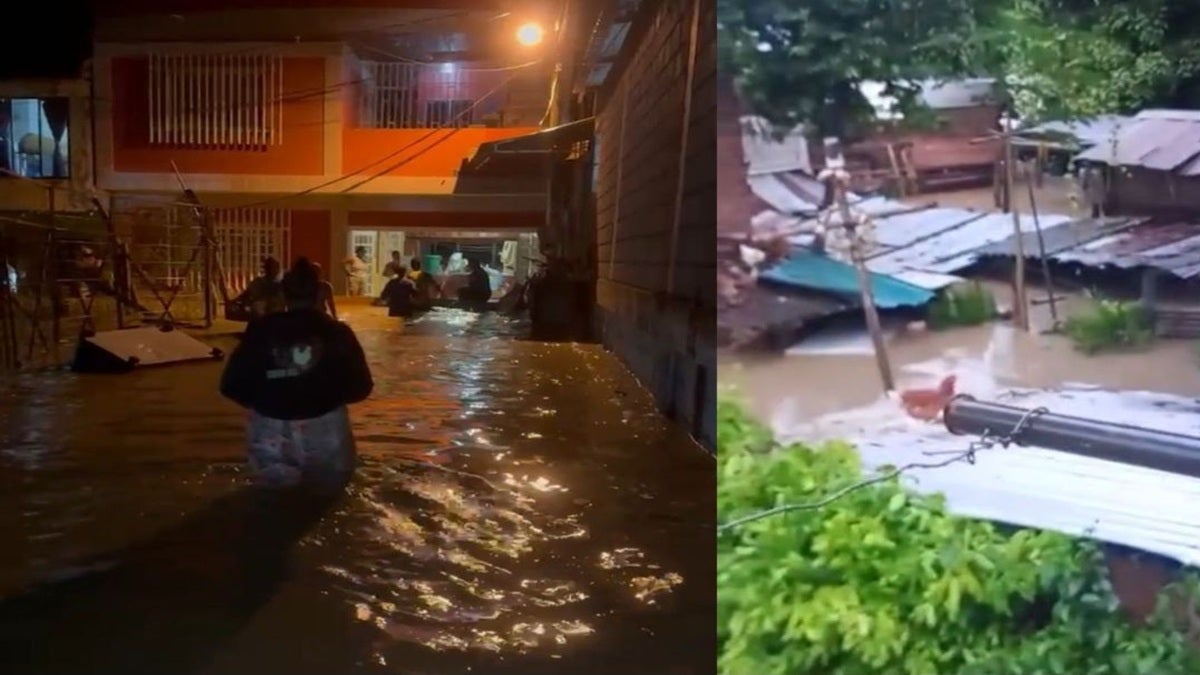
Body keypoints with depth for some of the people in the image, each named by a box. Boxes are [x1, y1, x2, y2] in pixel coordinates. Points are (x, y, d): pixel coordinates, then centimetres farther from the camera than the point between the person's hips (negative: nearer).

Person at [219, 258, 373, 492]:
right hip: (324, 429, 0)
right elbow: (361, 386, 0)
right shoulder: (336, 332, -2)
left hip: (271, 434, 0)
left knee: (274, 483, 32)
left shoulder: (262, 329, -3)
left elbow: (231, 386, -3)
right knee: (330, 482, 31)